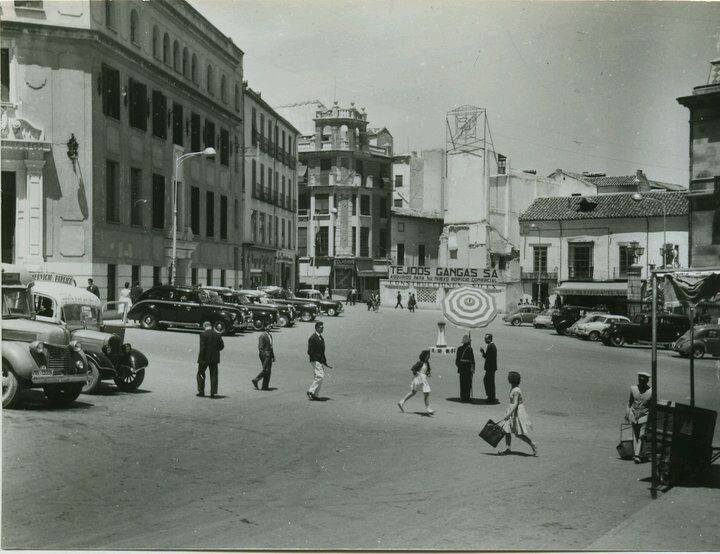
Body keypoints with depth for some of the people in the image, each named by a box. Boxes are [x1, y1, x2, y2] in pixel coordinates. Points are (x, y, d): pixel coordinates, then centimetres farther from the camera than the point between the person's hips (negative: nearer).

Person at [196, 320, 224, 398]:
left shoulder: (203, 334, -9)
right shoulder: (217, 335, 4)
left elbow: (202, 347, -15)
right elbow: (222, 345, 2)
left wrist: (201, 358, -11)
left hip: (205, 358, -4)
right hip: (214, 358, 4)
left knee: (200, 373, 12)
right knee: (214, 375, 7)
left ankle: (201, 391, 13)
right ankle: (213, 392, 3)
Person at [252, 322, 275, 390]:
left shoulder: (270, 335, 14)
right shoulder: (262, 336, -13)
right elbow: (260, 348, -15)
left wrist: (273, 356, 17)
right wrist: (264, 357, -18)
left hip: (269, 354, 9)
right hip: (264, 354, -9)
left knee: (268, 371, 6)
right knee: (266, 370, -11)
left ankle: (265, 386, 10)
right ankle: (255, 380, 6)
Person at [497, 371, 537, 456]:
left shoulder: (516, 390, -22)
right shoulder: (513, 388, 7)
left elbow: (515, 404, -25)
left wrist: (508, 414, -27)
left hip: (518, 412, -10)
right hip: (513, 411, 10)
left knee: (519, 434, -3)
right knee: (506, 429, 8)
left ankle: (533, 446, 12)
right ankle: (507, 449, 15)